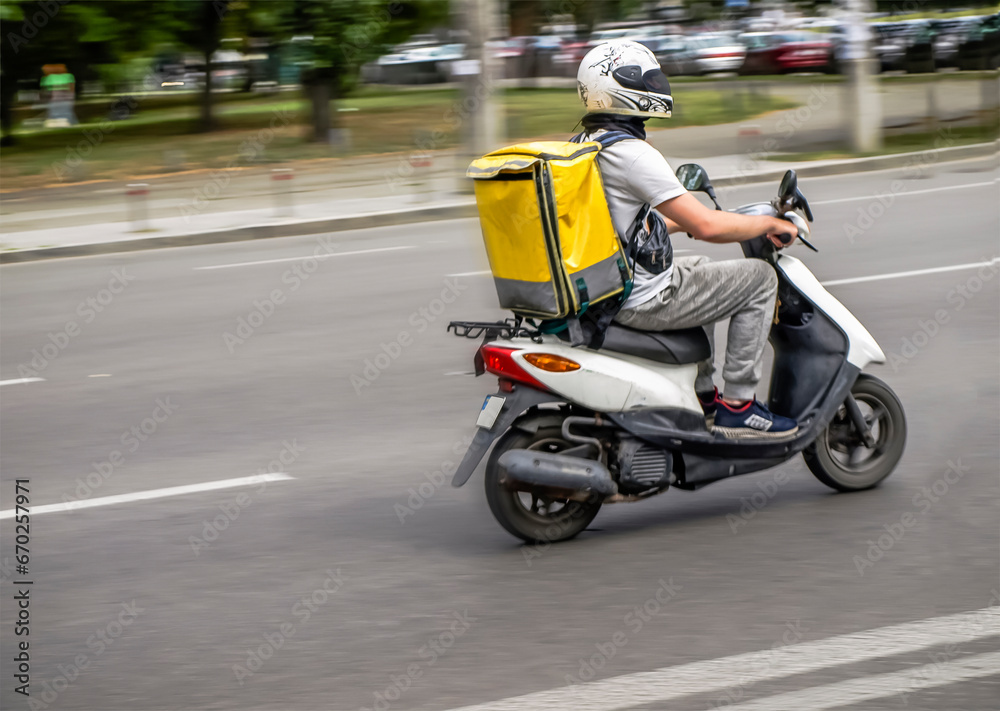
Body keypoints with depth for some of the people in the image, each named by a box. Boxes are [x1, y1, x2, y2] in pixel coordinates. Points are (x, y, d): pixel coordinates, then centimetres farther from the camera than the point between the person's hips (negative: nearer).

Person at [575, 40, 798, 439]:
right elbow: (707, 227, -23)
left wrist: (680, 222, 30)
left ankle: (702, 394, 34)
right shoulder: (632, 153, -22)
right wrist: (769, 224, -8)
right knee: (758, 278, 1)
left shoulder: (584, 144, 8)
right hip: (641, 303, -10)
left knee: (699, 270, 34)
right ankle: (737, 406, 1)